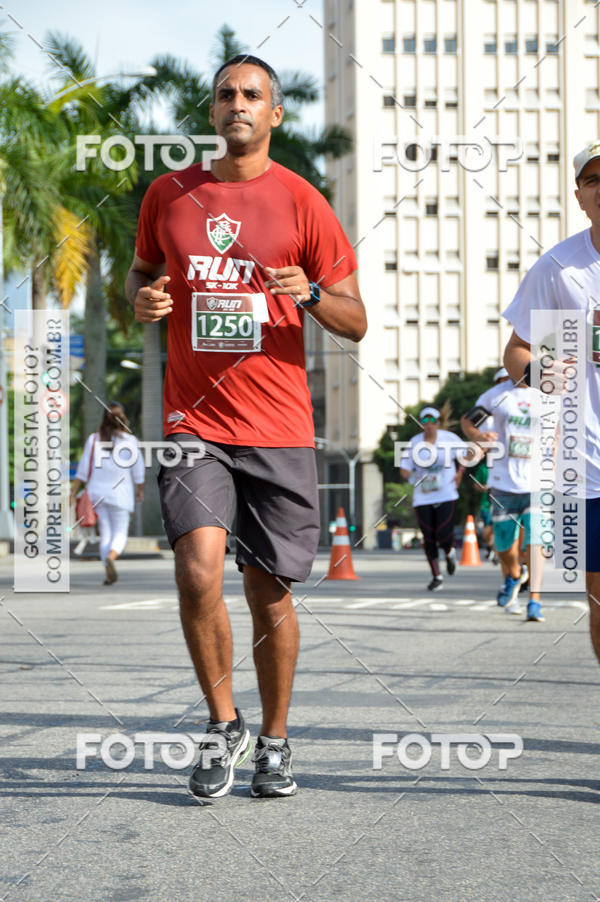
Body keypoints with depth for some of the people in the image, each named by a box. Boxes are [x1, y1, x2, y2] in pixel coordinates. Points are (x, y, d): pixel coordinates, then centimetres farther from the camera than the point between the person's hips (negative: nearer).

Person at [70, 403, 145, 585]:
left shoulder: (93, 439, 0)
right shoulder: (130, 440, -6)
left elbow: (83, 469, -1)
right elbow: (137, 469, 1)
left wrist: (73, 492, 2)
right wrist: (140, 490, 16)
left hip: (97, 493, 2)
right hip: (119, 494, -2)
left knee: (105, 533, 10)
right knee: (120, 533, 5)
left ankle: (109, 573, 5)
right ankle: (110, 557, -24)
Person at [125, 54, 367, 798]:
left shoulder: (300, 202, 1)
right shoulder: (168, 194, 8)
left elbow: (356, 323, 4)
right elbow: (142, 271, 24)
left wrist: (309, 293, -17)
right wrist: (141, 297, 0)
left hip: (278, 428, -1)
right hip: (193, 421, 1)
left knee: (270, 592, 5)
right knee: (198, 568, -18)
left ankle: (274, 741, 25)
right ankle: (222, 725, 4)